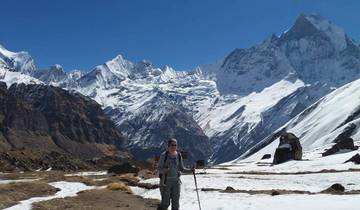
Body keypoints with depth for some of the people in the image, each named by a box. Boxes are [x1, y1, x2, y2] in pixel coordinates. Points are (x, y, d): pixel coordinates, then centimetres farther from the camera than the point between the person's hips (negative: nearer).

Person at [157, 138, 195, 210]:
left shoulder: (178, 155, 1)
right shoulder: (164, 155, -10)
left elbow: (182, 168, 7)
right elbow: (159, 169, -9)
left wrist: (190, 170, -11)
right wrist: (165, 169, -30)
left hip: (176, 182, 4)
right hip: (165, 182, -3)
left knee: (175, 202, 5)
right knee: (165, 203, 0)